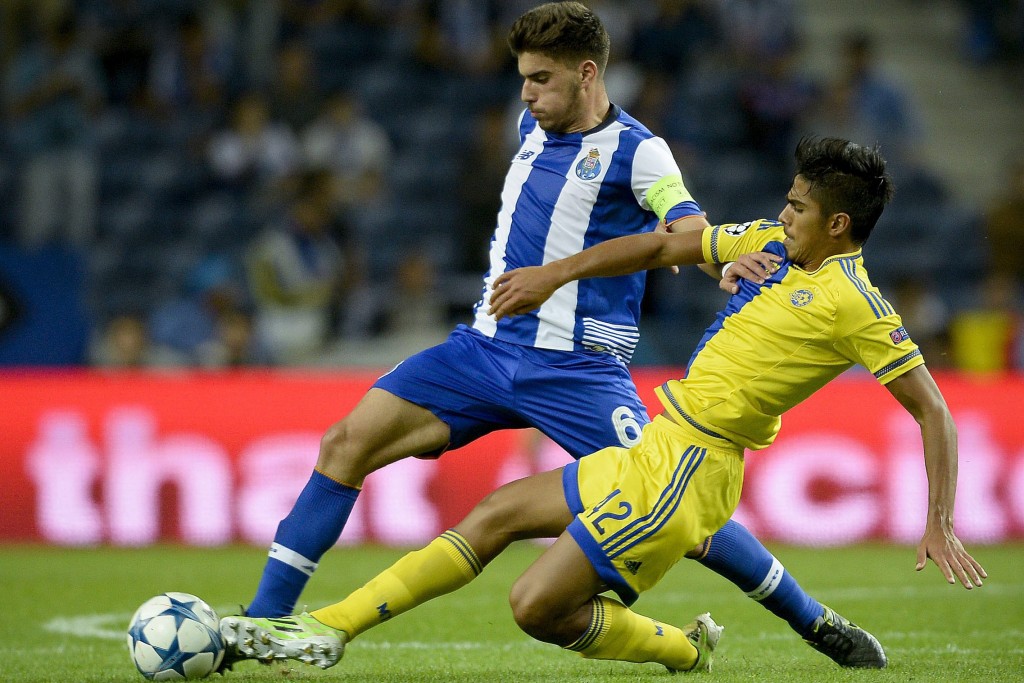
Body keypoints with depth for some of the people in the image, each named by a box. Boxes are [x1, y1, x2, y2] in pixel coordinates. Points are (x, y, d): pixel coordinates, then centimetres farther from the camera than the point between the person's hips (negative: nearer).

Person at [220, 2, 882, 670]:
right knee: (347, 443, -7)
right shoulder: (535, 127, 11)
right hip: (487, 343, 6)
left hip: (577, 367, -6)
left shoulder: (636, 150, -9)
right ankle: (264, 620, -3)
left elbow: (692, 230, -26)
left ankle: (816, 622, 4)